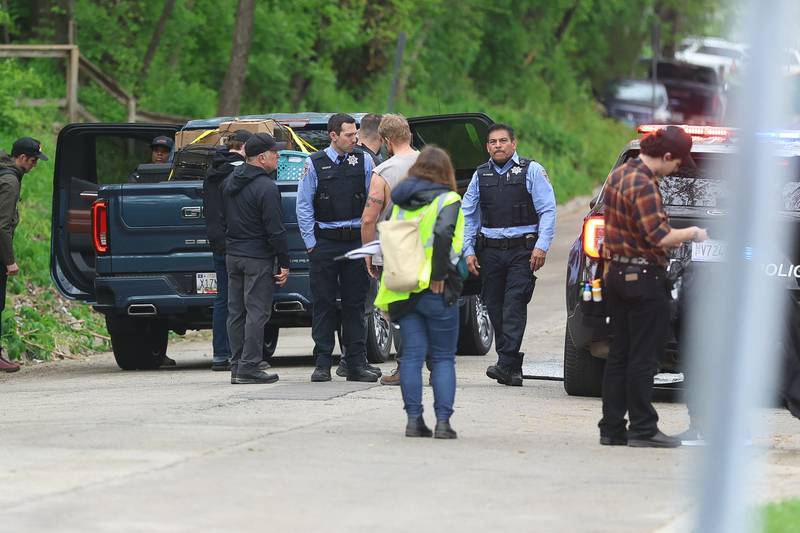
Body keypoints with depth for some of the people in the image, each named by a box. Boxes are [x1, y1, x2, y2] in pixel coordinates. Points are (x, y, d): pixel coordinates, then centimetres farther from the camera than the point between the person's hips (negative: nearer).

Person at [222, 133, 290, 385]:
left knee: (236, 312, 10)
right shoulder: (266, 188, -16)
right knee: (256, 312, -5)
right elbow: (275, 230, -17)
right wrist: (284, 264, -12)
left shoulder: (229, 183, 10)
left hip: (232, 255, 8)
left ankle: (236, 365, 13)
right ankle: (248, 367, -8)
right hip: (258, 258, -8)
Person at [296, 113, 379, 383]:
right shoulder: (315, 164, 0)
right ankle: (322, 365, 6)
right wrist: (311, 243, -1)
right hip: (325, 242, -1)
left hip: (356, 240, 1)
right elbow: (303, 206, 3)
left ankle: (356, 364, 8)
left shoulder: (363, 161, 4)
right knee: (324, 304, 2)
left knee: (355, 304, 4)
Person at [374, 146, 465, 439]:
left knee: (412, 354, 6)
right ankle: (443, 421, -3)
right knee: (443, 358, 3)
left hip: (402, 291, 4)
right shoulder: (447, 200, -5)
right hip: (436, 292, -4)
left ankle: (414, 419, 0)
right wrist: (439, 275, -16)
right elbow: (443, 234, -21)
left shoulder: (400, 201, 12)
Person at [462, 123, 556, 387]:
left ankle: (506, 363, -19)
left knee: (515, 305, -13)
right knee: (495, 307, 3)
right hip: (490, 251, 4)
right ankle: (511, 368, 10)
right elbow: (468, 215, 16)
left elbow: (548, 211, -2)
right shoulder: (480, 175, 12)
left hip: (522, 249, -4)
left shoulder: (532, 171, 1)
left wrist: (542, 246, -12)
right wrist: (469, 251, 7)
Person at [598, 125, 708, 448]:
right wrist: (691, 233, -8)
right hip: (644, 276, -9)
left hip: (617, 273, 9)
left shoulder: (618, 175, 12)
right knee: (643, 357, -4)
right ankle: (642, 429, -1)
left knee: (619, 355, 11)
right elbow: (658, 238, -23)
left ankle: (612, 428, 12)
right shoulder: (643, 185, -19)